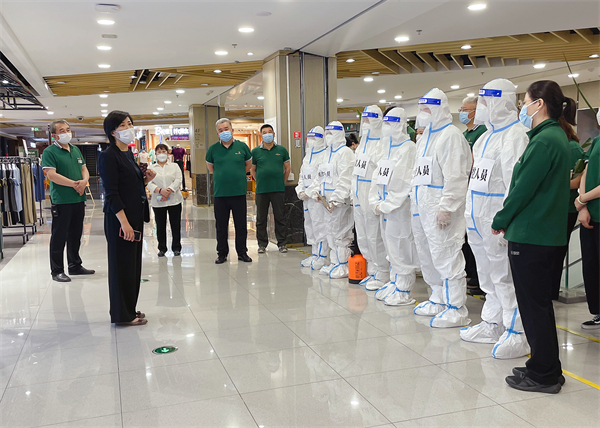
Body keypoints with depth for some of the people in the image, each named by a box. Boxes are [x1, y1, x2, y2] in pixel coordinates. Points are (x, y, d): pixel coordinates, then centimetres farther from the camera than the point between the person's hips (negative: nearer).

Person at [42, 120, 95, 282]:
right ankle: (57, 271, 9)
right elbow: (51, 175, -17)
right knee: (59, 237, 0)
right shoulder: (50, 152, -7)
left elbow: (84, 169, 15)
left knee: (76, 235, 15)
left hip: (79, 199, 7)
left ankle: (75, 266, 27)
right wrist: (74, 183, -17)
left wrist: (84, 181, -7)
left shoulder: (76, 150, 15)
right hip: (61, 201, -7)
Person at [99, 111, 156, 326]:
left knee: (133, 264, 15)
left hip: (135, 216, 9)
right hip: (119, 219, -9)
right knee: (122, 265, -1)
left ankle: (129, 309, 27)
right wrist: (124, 222, -23)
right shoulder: (109, 156, -12)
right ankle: (122, 314, 10)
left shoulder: (128, 154, 14)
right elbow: (111, 193, -18)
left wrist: (146, 179, 3)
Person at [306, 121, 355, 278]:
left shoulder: (345, 152, -9)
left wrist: (336, 199, -22)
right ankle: (334, 263, 24)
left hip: (341, 200, -9)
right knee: (331, 231, 14)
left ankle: (344, 266, 3)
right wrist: (315, 191, 5)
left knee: (340, 232, -5)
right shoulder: (328, 153, 18)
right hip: (327, 200, 9)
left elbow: (345, 179, -18)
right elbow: (321, 176, 21)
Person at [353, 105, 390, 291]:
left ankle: (382, 275, 8)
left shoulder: (382, 144, -13)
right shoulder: (362, 145, 16)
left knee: (375, 237, -3)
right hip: (359, 198, 9)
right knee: (363, 238, 14)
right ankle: (372, 272, 26)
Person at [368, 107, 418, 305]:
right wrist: (375, 203, 5)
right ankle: (394, 283, 27)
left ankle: (403, 291, 5)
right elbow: (377, 177, 17)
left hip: (400, 207, -9)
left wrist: (387, 205, -16)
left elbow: (405, 182, -17)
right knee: (391, 249, 16)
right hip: (385, 208, 9)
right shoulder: (388, 148, 16)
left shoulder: (409, 148, -11)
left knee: (402, 248, -3)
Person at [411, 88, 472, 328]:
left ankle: (456, 309, 0)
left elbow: (455, 177, -18)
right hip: (421, 208, 10)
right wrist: (415, 203, 20)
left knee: (445, 256, -7)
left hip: (440, 211, -10)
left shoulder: (450, 136, -11)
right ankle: (438, 300, 29)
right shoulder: (425, 137, 19)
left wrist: (445, 207, -22)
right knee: (428, 257, 16)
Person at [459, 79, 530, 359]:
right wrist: (470, 214, 18)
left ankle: (517, 335, 8)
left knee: (505, 278, -3)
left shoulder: (514, 136, -14)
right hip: (478, 219, 10)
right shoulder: (488, 135, 17)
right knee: (488, 277, 17)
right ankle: (491, 325, 30)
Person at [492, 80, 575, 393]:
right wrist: (509, 220, 14)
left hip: (530, 236, -10)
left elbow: (523, 189, -18)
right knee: (540, 303, 17)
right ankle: (546, 367, 29)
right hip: (549, 235, 10)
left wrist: (500, 221, -4)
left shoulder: (544, 141, -17)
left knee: (534, 305, 1)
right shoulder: (556, 137, 13)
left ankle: (543, 375, 13)